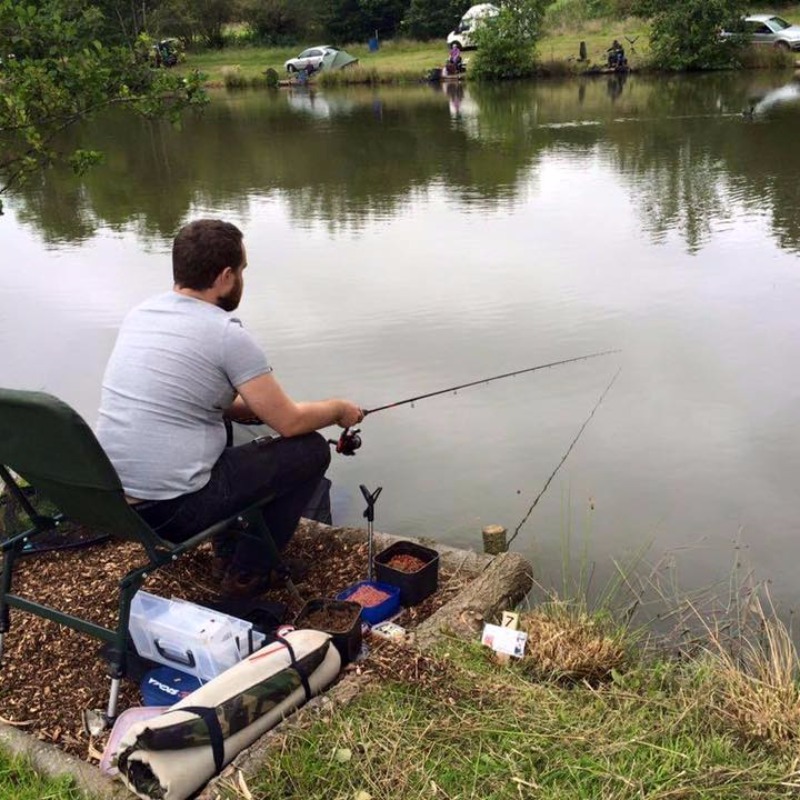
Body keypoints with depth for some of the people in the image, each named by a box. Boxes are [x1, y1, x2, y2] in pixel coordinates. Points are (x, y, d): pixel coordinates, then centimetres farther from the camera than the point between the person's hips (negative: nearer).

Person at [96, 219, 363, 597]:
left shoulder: (139, 314, 7)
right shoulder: (227, 335, -15)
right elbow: (290, 423, -9)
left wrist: (257, 407, 24)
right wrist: (339, 410, 12)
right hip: (171, 511, -8)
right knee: (310, 451, 4)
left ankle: (228, 552, 33)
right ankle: (249, 573, 14)